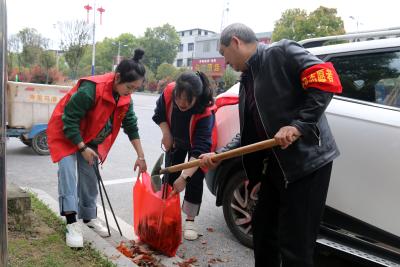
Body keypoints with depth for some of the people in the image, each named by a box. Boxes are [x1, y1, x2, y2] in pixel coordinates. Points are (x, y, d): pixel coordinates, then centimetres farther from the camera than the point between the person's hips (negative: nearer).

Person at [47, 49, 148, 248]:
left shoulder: (125, 98, -11)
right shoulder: (90, 89, -34)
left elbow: (131, 127, -2)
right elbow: (69, 120, -28)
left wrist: (141, 156, -2)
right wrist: (83, 148, -23)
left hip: (89, 139, 6)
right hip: (65, 134, -6)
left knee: (90, 176, 9)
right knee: (67, 169, -21)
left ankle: (89, 217, 27)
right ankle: (72, 223, -18)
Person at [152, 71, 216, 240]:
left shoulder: (205, 112, -43)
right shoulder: (169, 92, -32)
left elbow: (200, 149, -45)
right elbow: (159, 114, -10)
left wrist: (184, 177, -49)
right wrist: (166, 134, -21)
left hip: (197, 143, -3)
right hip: (176, 140, 4)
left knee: (195, 179, -5)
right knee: (169, 175, 5)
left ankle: (190, 220, 9)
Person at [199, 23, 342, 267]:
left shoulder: (282, 52, -6)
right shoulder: (247, 81, 17)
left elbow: (326, 80, -18)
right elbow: (249, 135, 17)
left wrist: (297, 125, -25)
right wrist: (219, 156, 5)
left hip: (307, 163, -9)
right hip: (275, 166, 9)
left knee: (295, 246, -2)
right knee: (263, 231, 20)